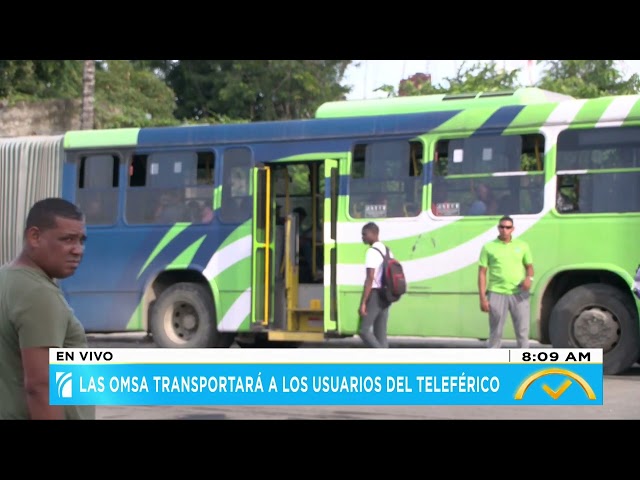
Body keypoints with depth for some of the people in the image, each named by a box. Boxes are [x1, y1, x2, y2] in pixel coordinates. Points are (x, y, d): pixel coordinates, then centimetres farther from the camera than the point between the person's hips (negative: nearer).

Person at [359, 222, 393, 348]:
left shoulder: (372, 252, -14)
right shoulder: (387, 251, 14)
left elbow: (370, 279, -21)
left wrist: (363, 303, -21)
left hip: (374, 295, -9)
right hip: (385, 295, 9)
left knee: (364, 330, -4)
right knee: (381, 333, 9)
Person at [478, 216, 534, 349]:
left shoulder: (522, 245, 9)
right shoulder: (489, 247, 3)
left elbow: (529, 266, 15)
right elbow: (482, 273, 2)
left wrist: (529, 277, -10)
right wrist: (483, 297, -5)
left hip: (519, 294, 2)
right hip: (497, 294, -2)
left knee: (522, 331, 3)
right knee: (495, 332, 3)